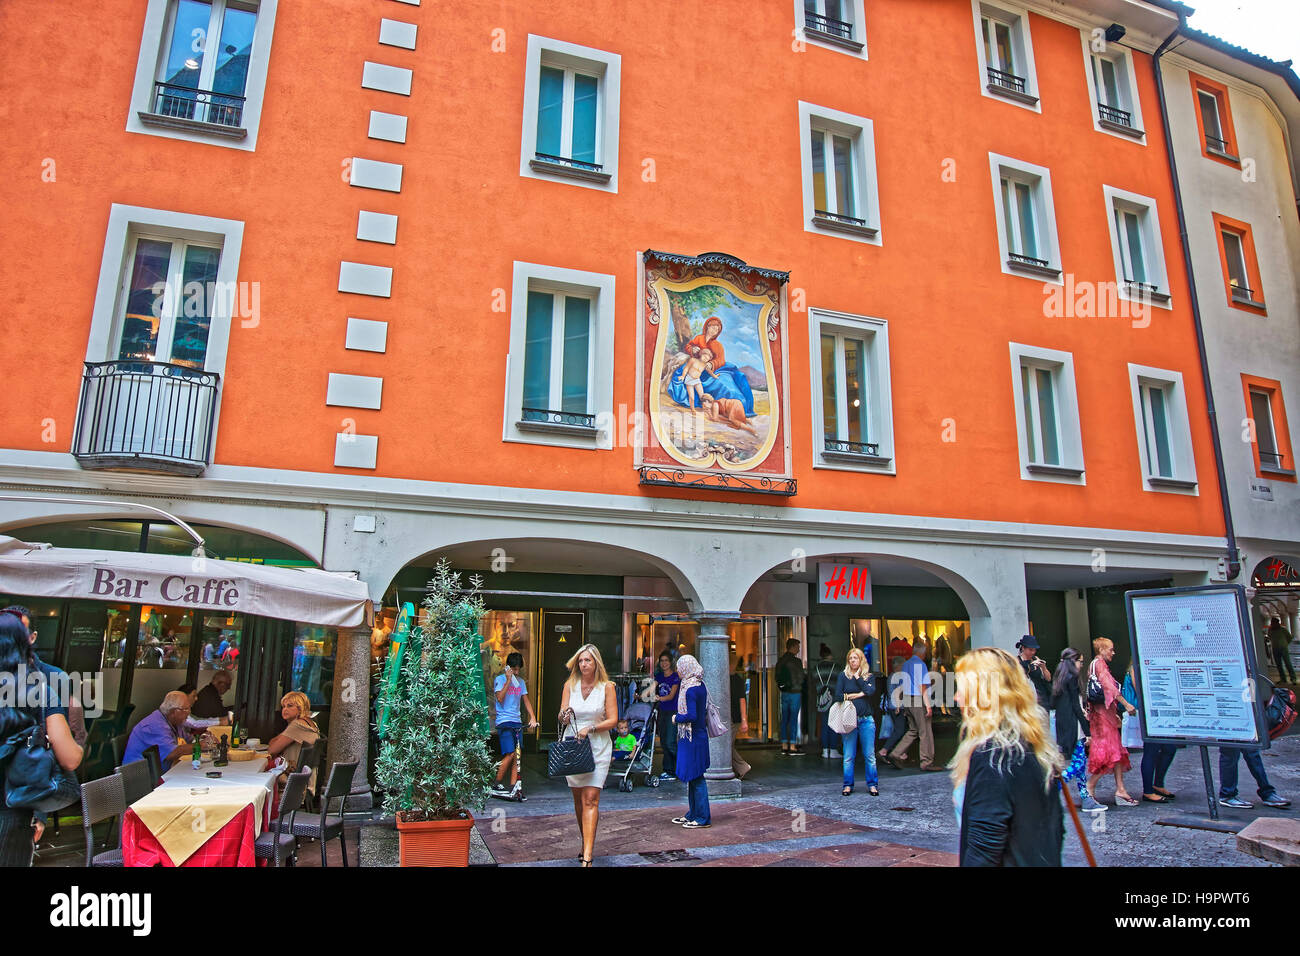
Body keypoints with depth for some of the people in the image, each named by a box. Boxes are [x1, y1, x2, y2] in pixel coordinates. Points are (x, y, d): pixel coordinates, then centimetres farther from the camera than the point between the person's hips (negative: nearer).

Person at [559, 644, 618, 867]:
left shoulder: (607, 687, -3)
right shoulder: (570, 685, 4)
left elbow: (613, 719, -4)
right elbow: (562, 717, 3)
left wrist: (590, 728, -18)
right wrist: (564, 716, -21)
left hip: (597, 748, -3)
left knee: (591, 799, -10)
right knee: (578, 800, 12)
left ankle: (587, 856, -12)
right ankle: (585, 842, 32)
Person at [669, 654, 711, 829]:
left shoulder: (690, 689, -20)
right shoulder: (700, 685, 9)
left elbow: (691, 716, -26)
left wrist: (676, 718, -10)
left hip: (692, 738, -10)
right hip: (699, 734, 10)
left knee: (695, 777, -2)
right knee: (691, 777, 16)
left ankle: (703, 818, 5)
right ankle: (693, 814, 25)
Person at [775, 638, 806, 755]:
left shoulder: (780, 661, 8)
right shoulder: (796, 661, -12)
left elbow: (778, 678, 11)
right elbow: (801, 678, -6)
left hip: (784, 693, 7)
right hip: (795, 692, -6)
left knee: (785, 719, 9)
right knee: (793, 719, -3)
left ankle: (784, 746, 13)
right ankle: (792, 747, -1)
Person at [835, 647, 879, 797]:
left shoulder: (869, 676, 10)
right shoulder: (843, 675, 7)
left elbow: (870, 691, -9)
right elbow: (838, 696, -3)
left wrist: (857, 677, -3)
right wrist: (859, 695, -6)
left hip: (866, 720, 1)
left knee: (869, 755, 1)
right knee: (848, 756, 1)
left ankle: (872, 785, 11)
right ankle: (848, 785, 10)